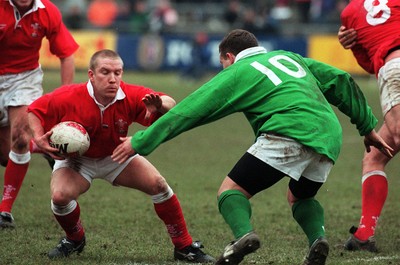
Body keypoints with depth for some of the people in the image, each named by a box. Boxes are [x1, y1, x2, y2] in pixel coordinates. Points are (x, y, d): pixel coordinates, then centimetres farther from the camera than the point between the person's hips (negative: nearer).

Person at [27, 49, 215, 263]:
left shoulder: (131, 96, -24)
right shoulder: (68, 98, -29)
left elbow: (170, 105, -19)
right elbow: (34, 110, -13)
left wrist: (159, 105, -43)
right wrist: (39, 138, -30)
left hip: (116, 156, 2)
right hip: (76, 159, -2)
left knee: (158, 184, -15)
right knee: (60, 195, -30)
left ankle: (184, 247, 1)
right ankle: (74, 240, 7)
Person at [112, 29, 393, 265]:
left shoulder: (237, 72, 14)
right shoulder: (289, 57, 30)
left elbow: (188, 111, 12)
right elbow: (341, 81, 26)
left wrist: (139, 142, 17)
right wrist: (368, 127, 32)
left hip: (290, 133, -6)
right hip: (330, 136, 6)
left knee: (232, 189, 0)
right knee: (300, 197, 29)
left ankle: (243, 233, -30)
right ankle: (317, 238, -1)